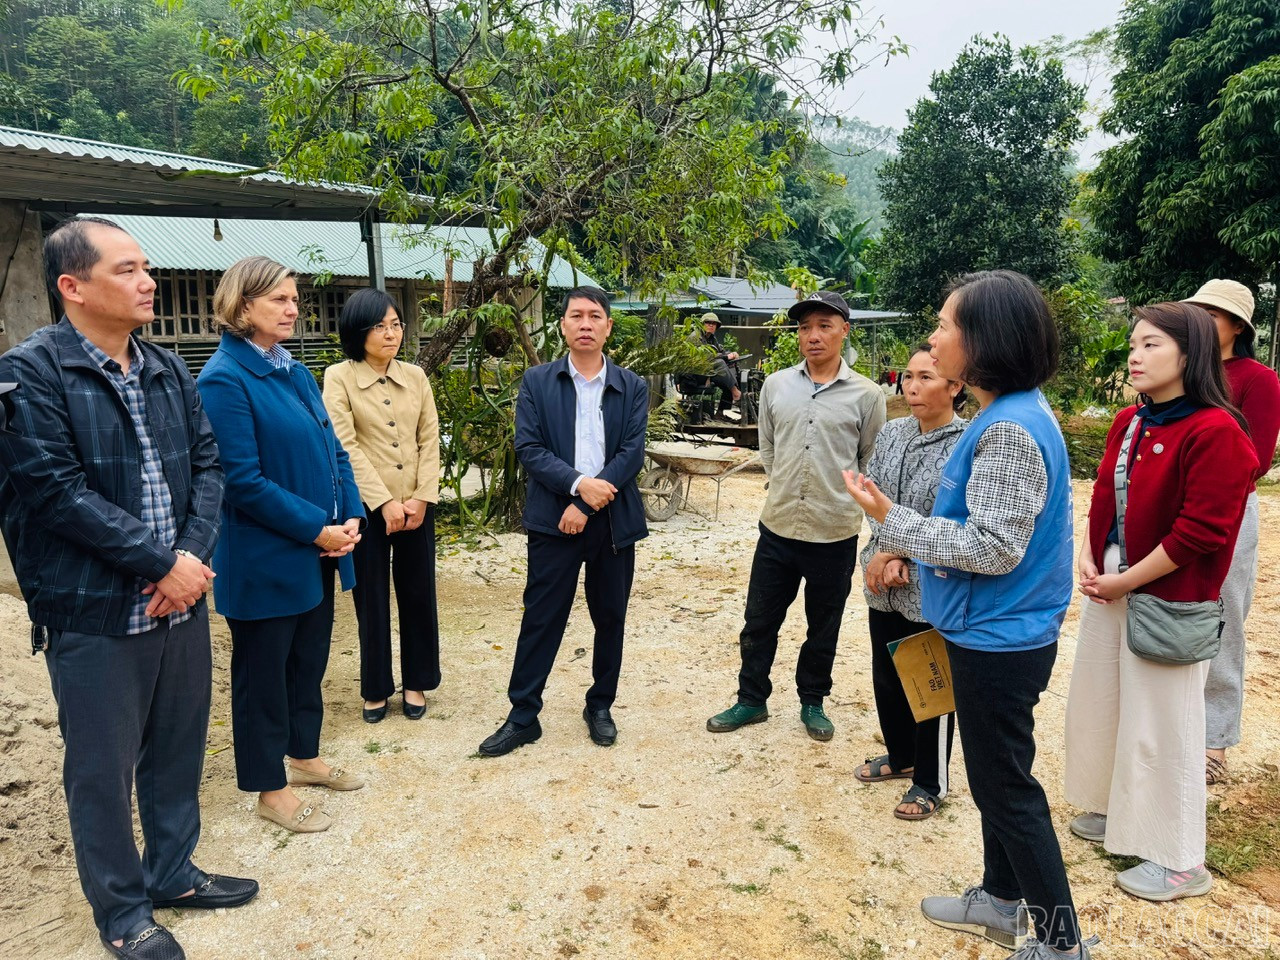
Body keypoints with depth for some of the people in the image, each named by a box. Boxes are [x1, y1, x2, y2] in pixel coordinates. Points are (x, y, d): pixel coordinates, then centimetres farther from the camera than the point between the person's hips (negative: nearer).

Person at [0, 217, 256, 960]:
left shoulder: (169, 370, 8)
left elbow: (208, 465, 4)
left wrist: (193, 555, -11)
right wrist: (161, 563, -17)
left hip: (180, 599, 6)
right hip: (95, 613, -5)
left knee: (179, 748, 18)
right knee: (103, 767, 10)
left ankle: (172, 872, 38)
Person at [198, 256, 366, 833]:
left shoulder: (295, 371, 9)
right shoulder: (225, 379, -16)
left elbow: (331, 449, 9)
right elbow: (244, 480, -20)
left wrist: (350, 517, -5)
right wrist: (317, 529, -18)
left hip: (317, 551, 8)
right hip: (265, 559, -8)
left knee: (309, 659, 20)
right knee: (263, 672, 9)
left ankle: (304, 756, 39)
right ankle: (270, 791, 24)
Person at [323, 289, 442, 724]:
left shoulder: (415, 376, 6)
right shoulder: (339, 378, -4)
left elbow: (430, 440, 3)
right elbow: (345, 446, -11)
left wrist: (422, 497, -8)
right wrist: (384, 502, -16)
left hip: (416, 505, 3)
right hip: (366, 505, -3)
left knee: (418, 593, 10)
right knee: (371, 599, 7)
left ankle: (416, 683, 26)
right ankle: (376, 689, 23)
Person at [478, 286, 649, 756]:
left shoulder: (632, 388, 3)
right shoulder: (537, 382, 2)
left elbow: (632, 454, -6)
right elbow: (528, 447, -6)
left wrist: (587, 506, -14)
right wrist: (579, 483, -19)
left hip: (613, 520, 2)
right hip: (552, 519, -1)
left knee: (610, 618, 12)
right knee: (540, 619, 4)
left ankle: (600, 707, 30)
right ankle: (523, 716, 16)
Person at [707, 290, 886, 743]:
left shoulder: (866, 395, -5)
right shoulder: (775, 386, 2)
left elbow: (871, 464, 3)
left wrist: (841, 498, 3)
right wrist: (786, 490, 9)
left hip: (835, 534, -2)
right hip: (778, 527, 2)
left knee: (823, 627, 15)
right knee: (759, 621, 11)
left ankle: (812, 702, 34)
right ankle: (751, 700, 30)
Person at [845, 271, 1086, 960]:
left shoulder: (1009, 430, -24)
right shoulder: (1012, 414, 7)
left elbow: (994, 546, -26)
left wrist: (892, 520, -20)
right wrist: (905, 548, 15)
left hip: (998, 643, -10)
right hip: (995, 632, 10)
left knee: (1006, 786, 6)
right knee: (997, 776, 22)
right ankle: (1002, 901, 40)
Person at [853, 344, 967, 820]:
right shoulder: (892, 433, 3)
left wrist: (899, 555, -14)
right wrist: (883, 553, -11)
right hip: (884, 584, 6)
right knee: (886, 676, 20)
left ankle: (930, 783, 30)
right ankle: (901, 756, 43)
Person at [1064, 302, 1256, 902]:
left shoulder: (1216, 432, -17)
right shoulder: (1129, 424, 8)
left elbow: (1200, 532, -20)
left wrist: (1125, 582, -16)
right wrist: (1089, 561, -2)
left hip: (1166, 601, -8)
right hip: (1109, 589, 8)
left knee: (1162, 725, 3)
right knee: (1100, 701, 18)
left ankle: (1179, 859, 20)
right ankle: (1116, 811, 39)